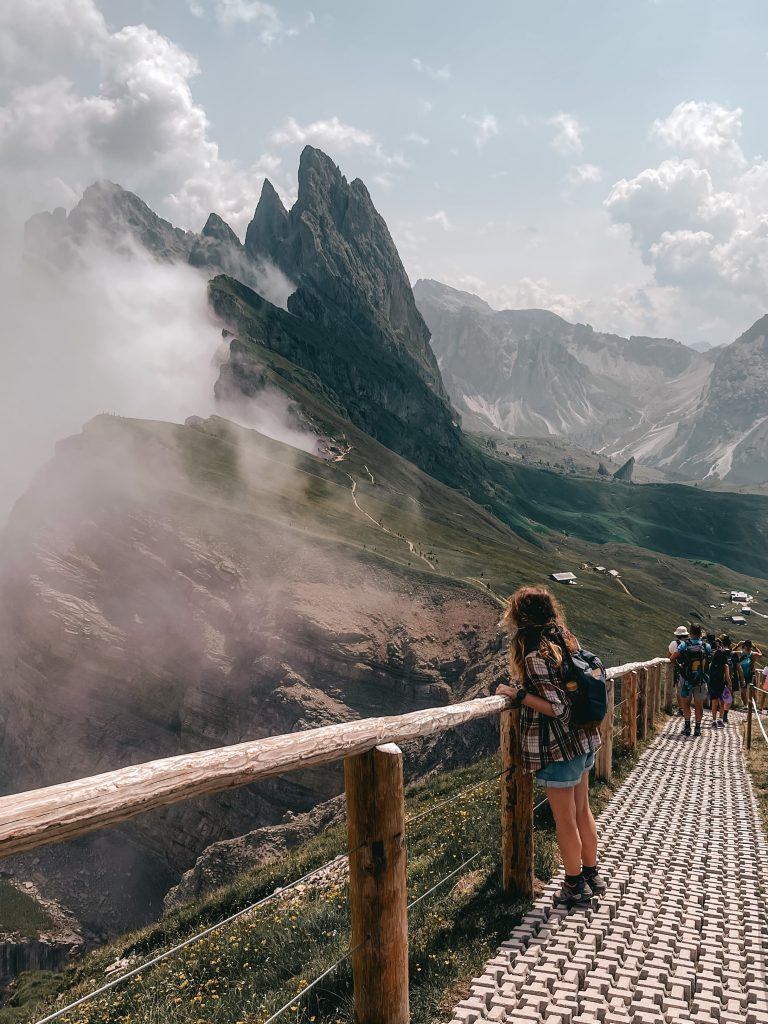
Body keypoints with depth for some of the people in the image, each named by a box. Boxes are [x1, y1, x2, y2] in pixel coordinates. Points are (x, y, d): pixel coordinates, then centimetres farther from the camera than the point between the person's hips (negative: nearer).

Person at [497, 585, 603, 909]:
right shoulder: (566, 639, 3)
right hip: (584, 739, 8)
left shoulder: (536, 654, -21)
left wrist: (517, 694, -17)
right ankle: (592, 874, 34)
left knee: (565, 820, 8)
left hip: (558, 747, -8)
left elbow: (557, 707, -23)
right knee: (582, 810, 21)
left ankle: (575, 886, 21)